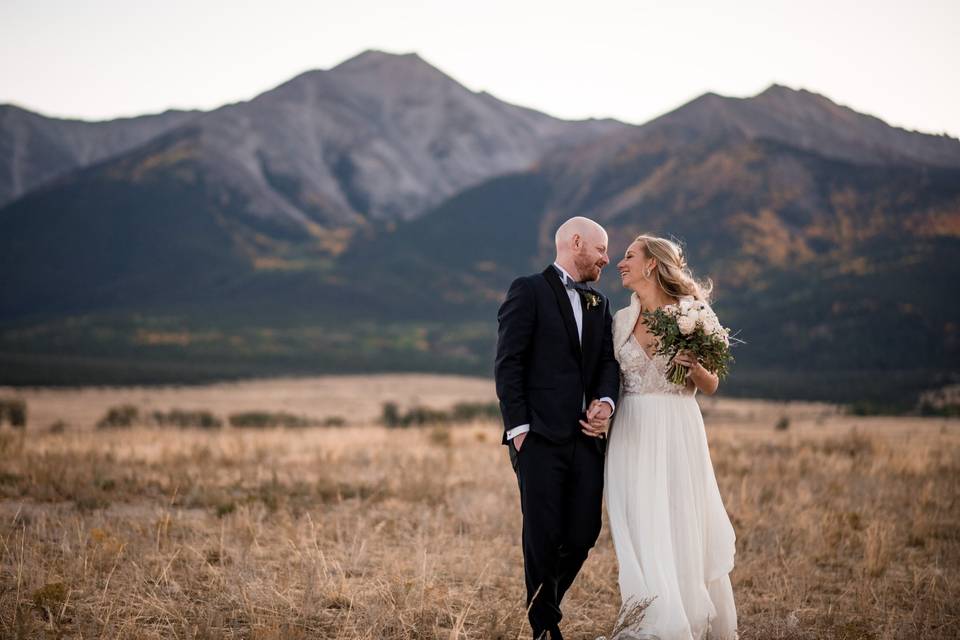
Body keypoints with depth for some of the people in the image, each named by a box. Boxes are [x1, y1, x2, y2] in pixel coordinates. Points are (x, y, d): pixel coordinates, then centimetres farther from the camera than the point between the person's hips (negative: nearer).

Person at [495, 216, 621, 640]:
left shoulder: (598, 304, 21)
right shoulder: (529, 291, -1)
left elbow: (607, 363, 13)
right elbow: (508, 364, -7)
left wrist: (605, 403, -9)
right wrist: (518, 428, -13)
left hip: (586, 438, 6)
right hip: (540, 439, -6)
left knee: (583, 535, 4)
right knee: (543, 537, -2)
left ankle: (544, 603, 26)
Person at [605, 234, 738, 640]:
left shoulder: (694, 312, -1)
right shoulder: (622, 319, 10)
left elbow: (711, 386, 1)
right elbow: (612, 381, 14)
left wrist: (694, 365, -17)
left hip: (678, 434, -3)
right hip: (632, 436, 3)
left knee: (683, 528, 0)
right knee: (641, 533, 1)